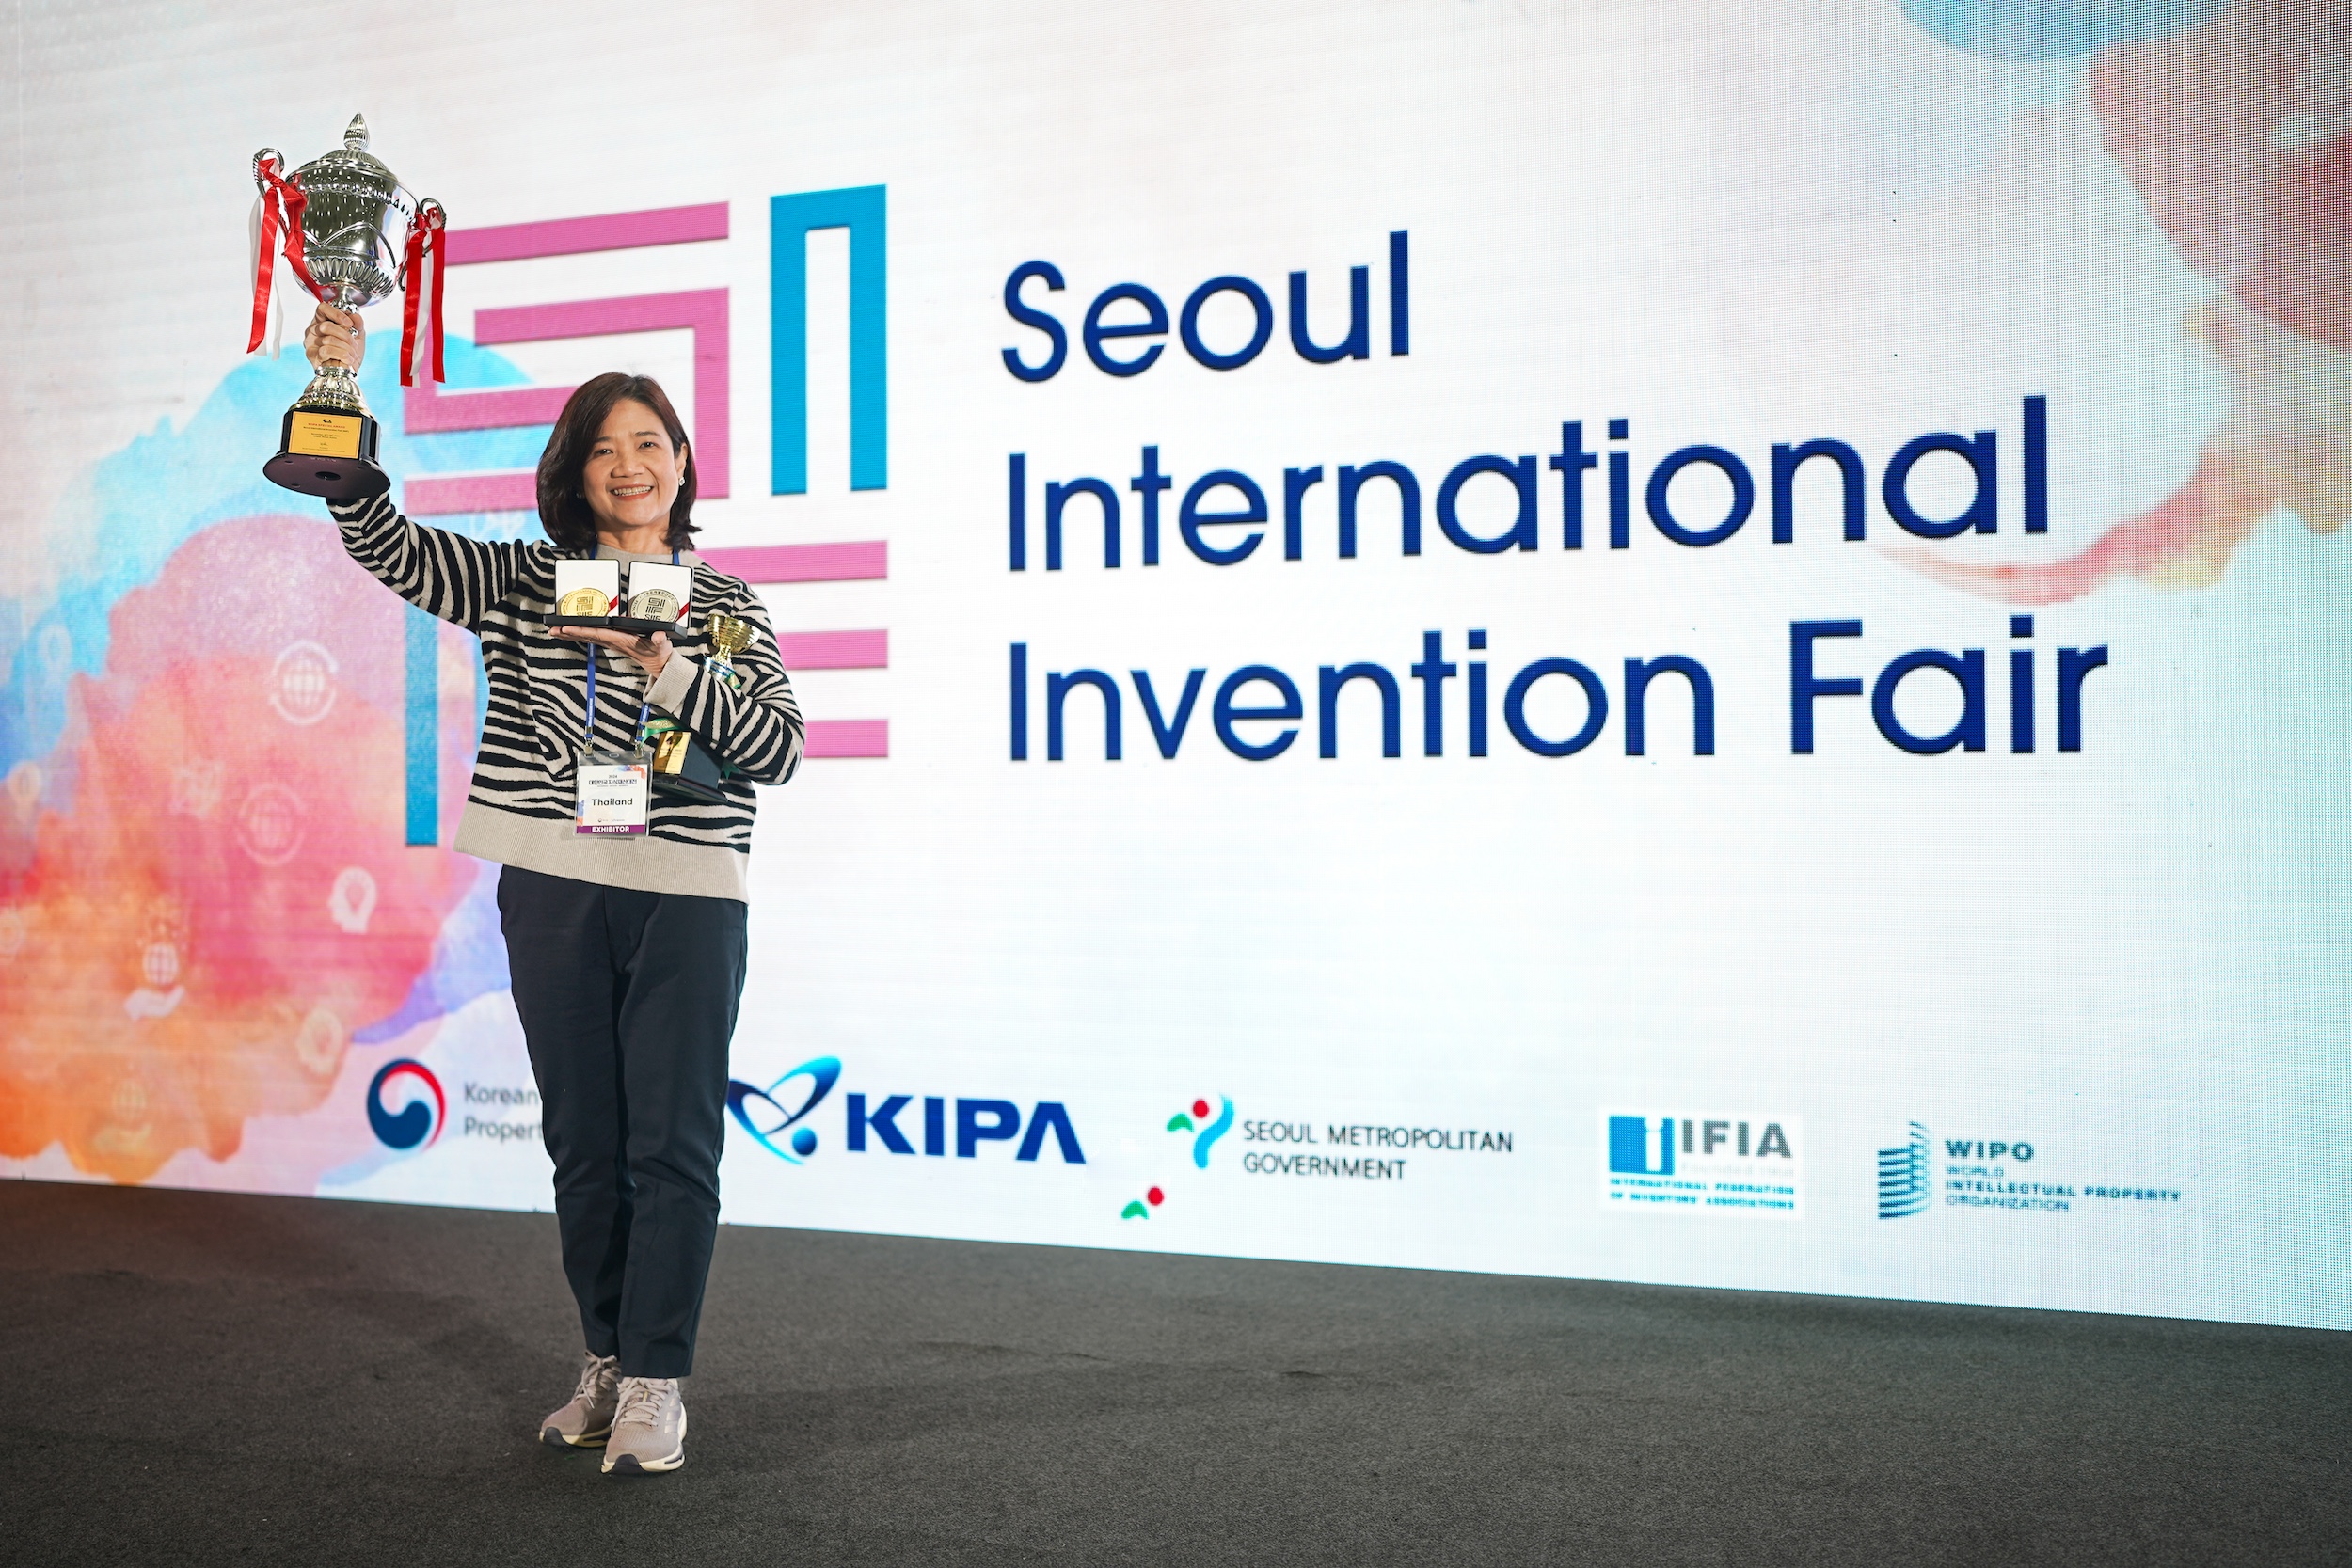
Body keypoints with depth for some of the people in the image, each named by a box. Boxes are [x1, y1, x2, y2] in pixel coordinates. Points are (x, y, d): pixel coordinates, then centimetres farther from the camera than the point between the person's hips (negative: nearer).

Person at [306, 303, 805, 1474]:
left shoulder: (725, 603, 7)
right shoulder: (521, 583, 9)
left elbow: (777, 749, -4)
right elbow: (383, 541, -2)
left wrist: (664, 670, -17)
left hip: (685, 899, -1)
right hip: (553, 892, 2)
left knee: (673, 1144, -2)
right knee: (583, 1142, 10)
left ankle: (654, 1382, 8)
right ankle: (605, 1364, 25)